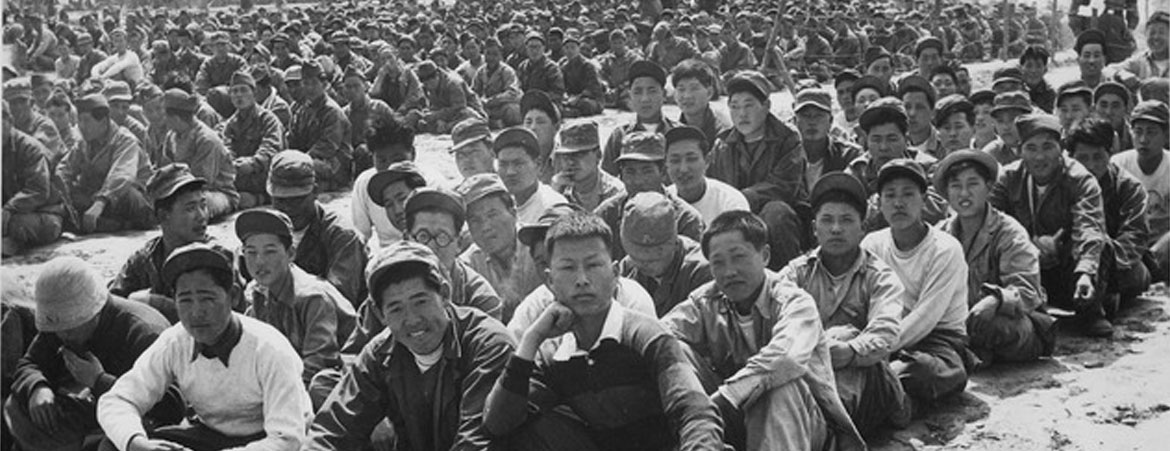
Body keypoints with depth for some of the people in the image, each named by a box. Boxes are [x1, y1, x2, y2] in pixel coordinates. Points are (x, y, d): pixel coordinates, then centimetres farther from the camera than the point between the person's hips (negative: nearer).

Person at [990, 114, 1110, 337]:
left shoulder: (1081, 180, -12)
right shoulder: (1008, 178, -3)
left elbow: (1089, 230, -28)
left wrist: (1085, 273, -46)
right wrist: (1032, 242, -29)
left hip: (1068, 270, -2)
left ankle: (1090, 313, -12)